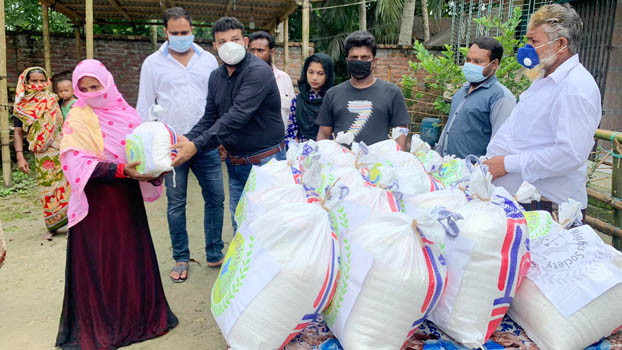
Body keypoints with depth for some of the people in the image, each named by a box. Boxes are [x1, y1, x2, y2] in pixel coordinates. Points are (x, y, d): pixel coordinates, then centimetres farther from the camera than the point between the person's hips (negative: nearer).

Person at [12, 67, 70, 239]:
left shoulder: (53, 101, 5)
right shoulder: (21, 106, 5)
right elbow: (18, 132, 5)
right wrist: (20, 156, -4)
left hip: (60, 151, -1)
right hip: (42, 155, 1)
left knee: (63, 185, -3)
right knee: (47, 189, 4)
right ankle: (52, 226, 14)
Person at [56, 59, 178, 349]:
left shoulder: (126, 112, 4)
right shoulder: (78, 118, -8)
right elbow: (77, 164, -17)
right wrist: (123, 170, -27)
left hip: (128, 198, 4)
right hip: (97, 204, -4)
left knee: (135, 259, 12)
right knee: (100, 266, 5)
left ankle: (141, 317, 30)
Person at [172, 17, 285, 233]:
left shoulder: (258, 71, -17)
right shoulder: (216, 77, 8)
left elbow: (238, 116, -27)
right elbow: (210, 117, 8)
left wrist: (197, 145, -32)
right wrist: (188, 139, -12)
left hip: (265, 161, -7)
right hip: (235, 164, 7)